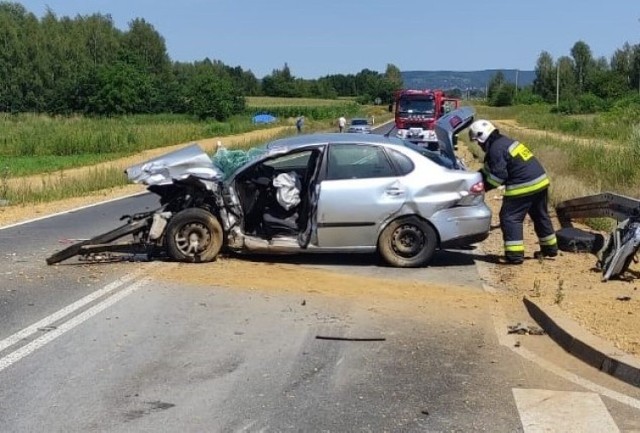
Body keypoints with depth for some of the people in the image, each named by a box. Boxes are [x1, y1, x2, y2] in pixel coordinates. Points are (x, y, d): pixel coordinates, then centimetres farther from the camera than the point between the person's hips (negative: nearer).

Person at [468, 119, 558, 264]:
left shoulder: (496, 149, -15)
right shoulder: (505, 141, 18)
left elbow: (498, 175, -18)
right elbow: (489, 168, 25)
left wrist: (482, 187, -7)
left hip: (524, 187, -10)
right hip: (540, 181, 10)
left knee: (510, 218, -3)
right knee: (540, 216, 22)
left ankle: (515, 254, -6)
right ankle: (550, 247, 34)